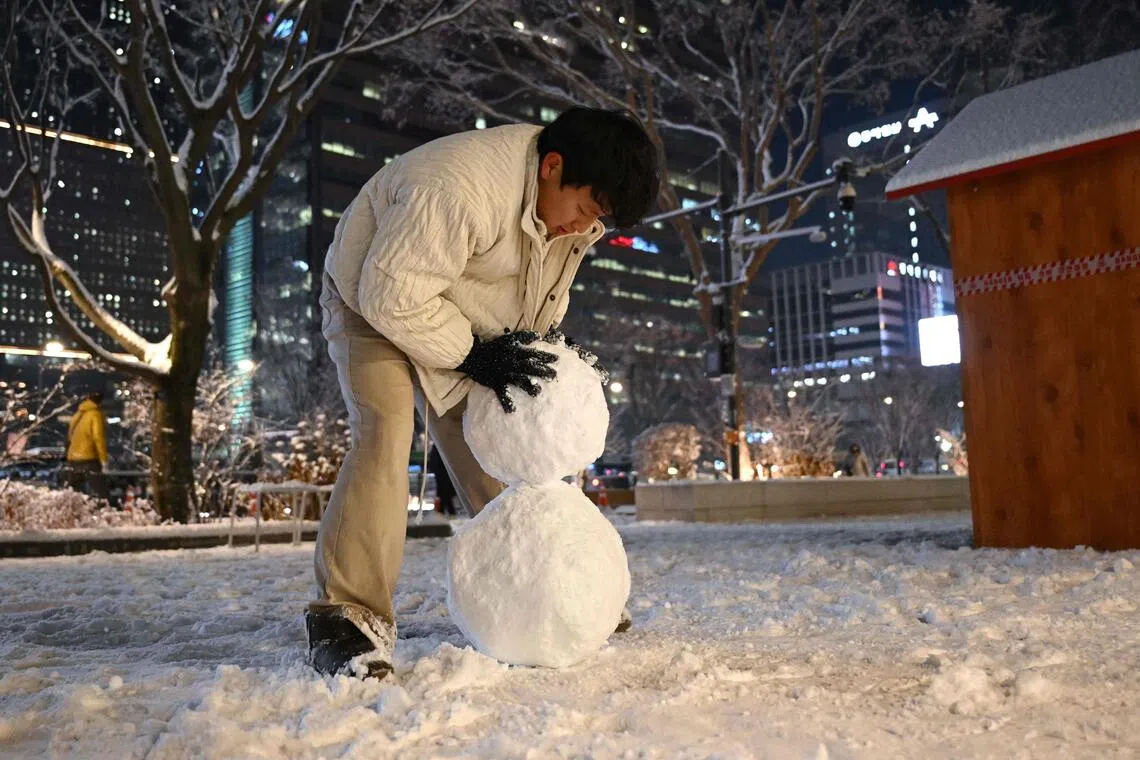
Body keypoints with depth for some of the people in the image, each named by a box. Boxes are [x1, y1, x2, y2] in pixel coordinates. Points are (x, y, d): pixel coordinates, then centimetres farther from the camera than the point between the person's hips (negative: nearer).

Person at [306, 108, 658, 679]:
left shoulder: (573, 205, -9)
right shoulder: (458, 187, -38)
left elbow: (546, 289, 8)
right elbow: (393, 297, -35)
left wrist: (543, 343, -8)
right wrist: (474, 358, -32)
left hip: (458, 323, 7)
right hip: (370, 303, -7)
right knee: (385, 433, -25)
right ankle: (347, 617, -21)